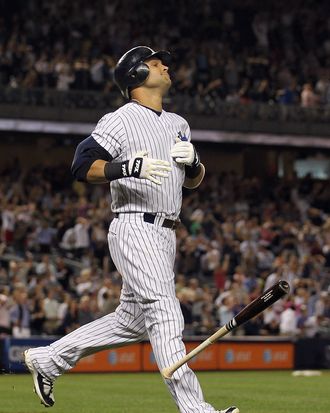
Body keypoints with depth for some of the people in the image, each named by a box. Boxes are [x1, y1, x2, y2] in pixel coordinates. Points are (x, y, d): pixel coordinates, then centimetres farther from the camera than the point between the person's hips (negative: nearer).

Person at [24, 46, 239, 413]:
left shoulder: (178, 125, 19)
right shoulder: (121, 120, -5)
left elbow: (194, 180, 24)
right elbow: (82, 165, -14)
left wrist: (192, 160, 0)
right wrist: (131, 168, -29)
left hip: (165, 236, 9)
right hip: (136, 228, -9)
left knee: (131, 321, 13)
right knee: (164, 314, -17)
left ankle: (47, 359, 27)